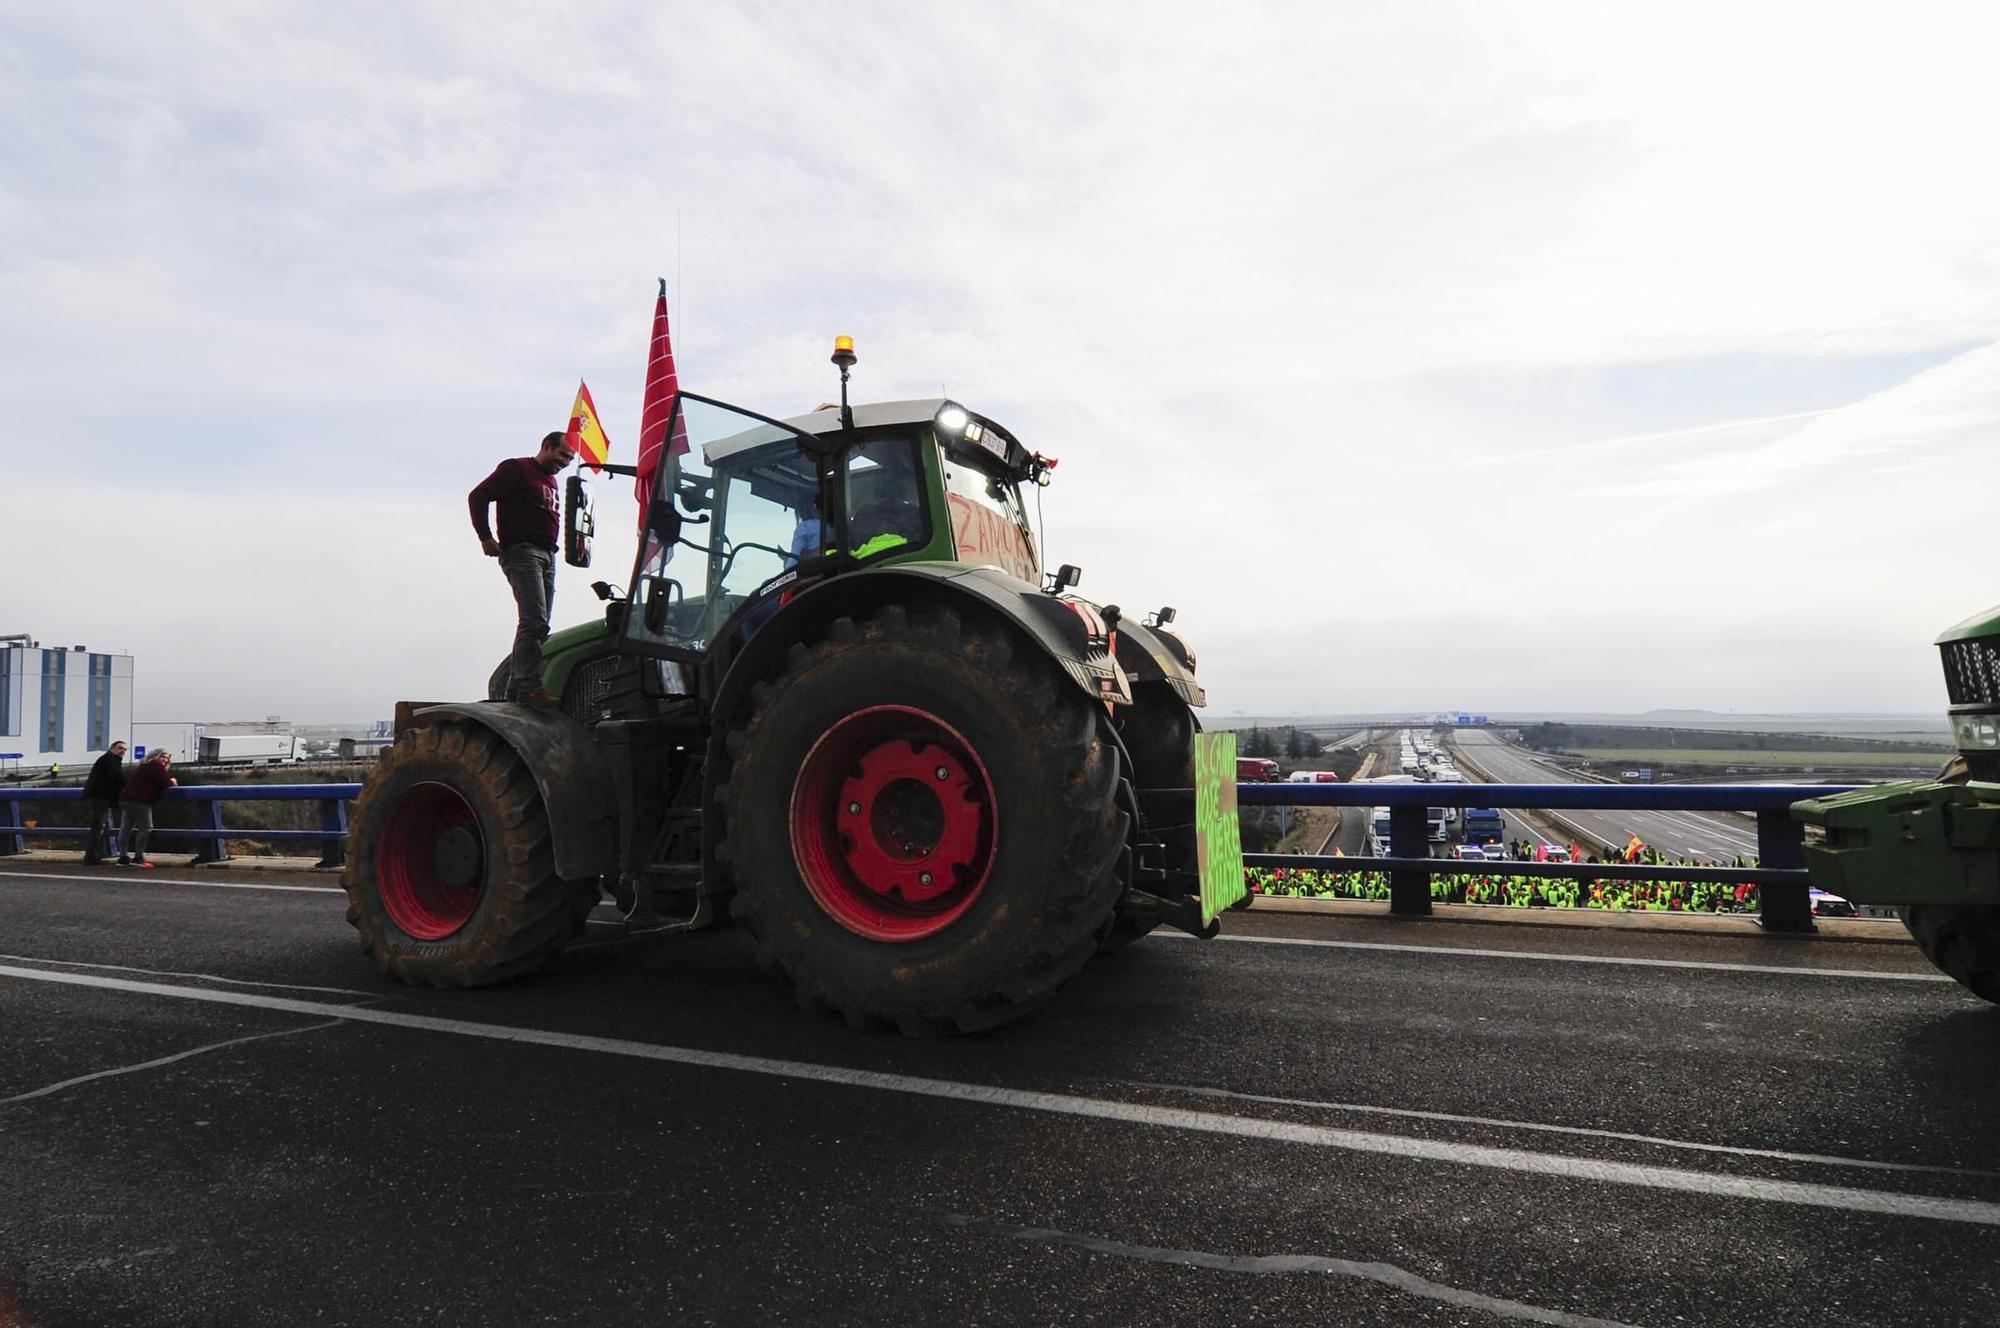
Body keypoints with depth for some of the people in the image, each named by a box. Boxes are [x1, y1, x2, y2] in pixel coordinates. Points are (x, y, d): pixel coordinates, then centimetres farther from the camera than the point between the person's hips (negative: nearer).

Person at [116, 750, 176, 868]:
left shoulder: (146, 764, 25)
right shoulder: (156, 764, -3)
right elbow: (164, 782, -8)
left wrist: (169, 781, 20)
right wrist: (172, 782, 12)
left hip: (126, 797, 10)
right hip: (139, 800, -10)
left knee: (126, 828, 7)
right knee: (145, 828, -8)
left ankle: (123, 857, 9)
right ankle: (138, 858, -11)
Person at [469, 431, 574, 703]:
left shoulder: (551, 481, 27)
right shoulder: (517, 468, 0)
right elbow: (477, 496, -6)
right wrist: (486, 537, -10)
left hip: (547, 556, 9)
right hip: (522, 551, -9)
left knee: (536, 625, 6)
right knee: (535, 621, -18)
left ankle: (515, 688, 10)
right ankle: (529, 686, -19)